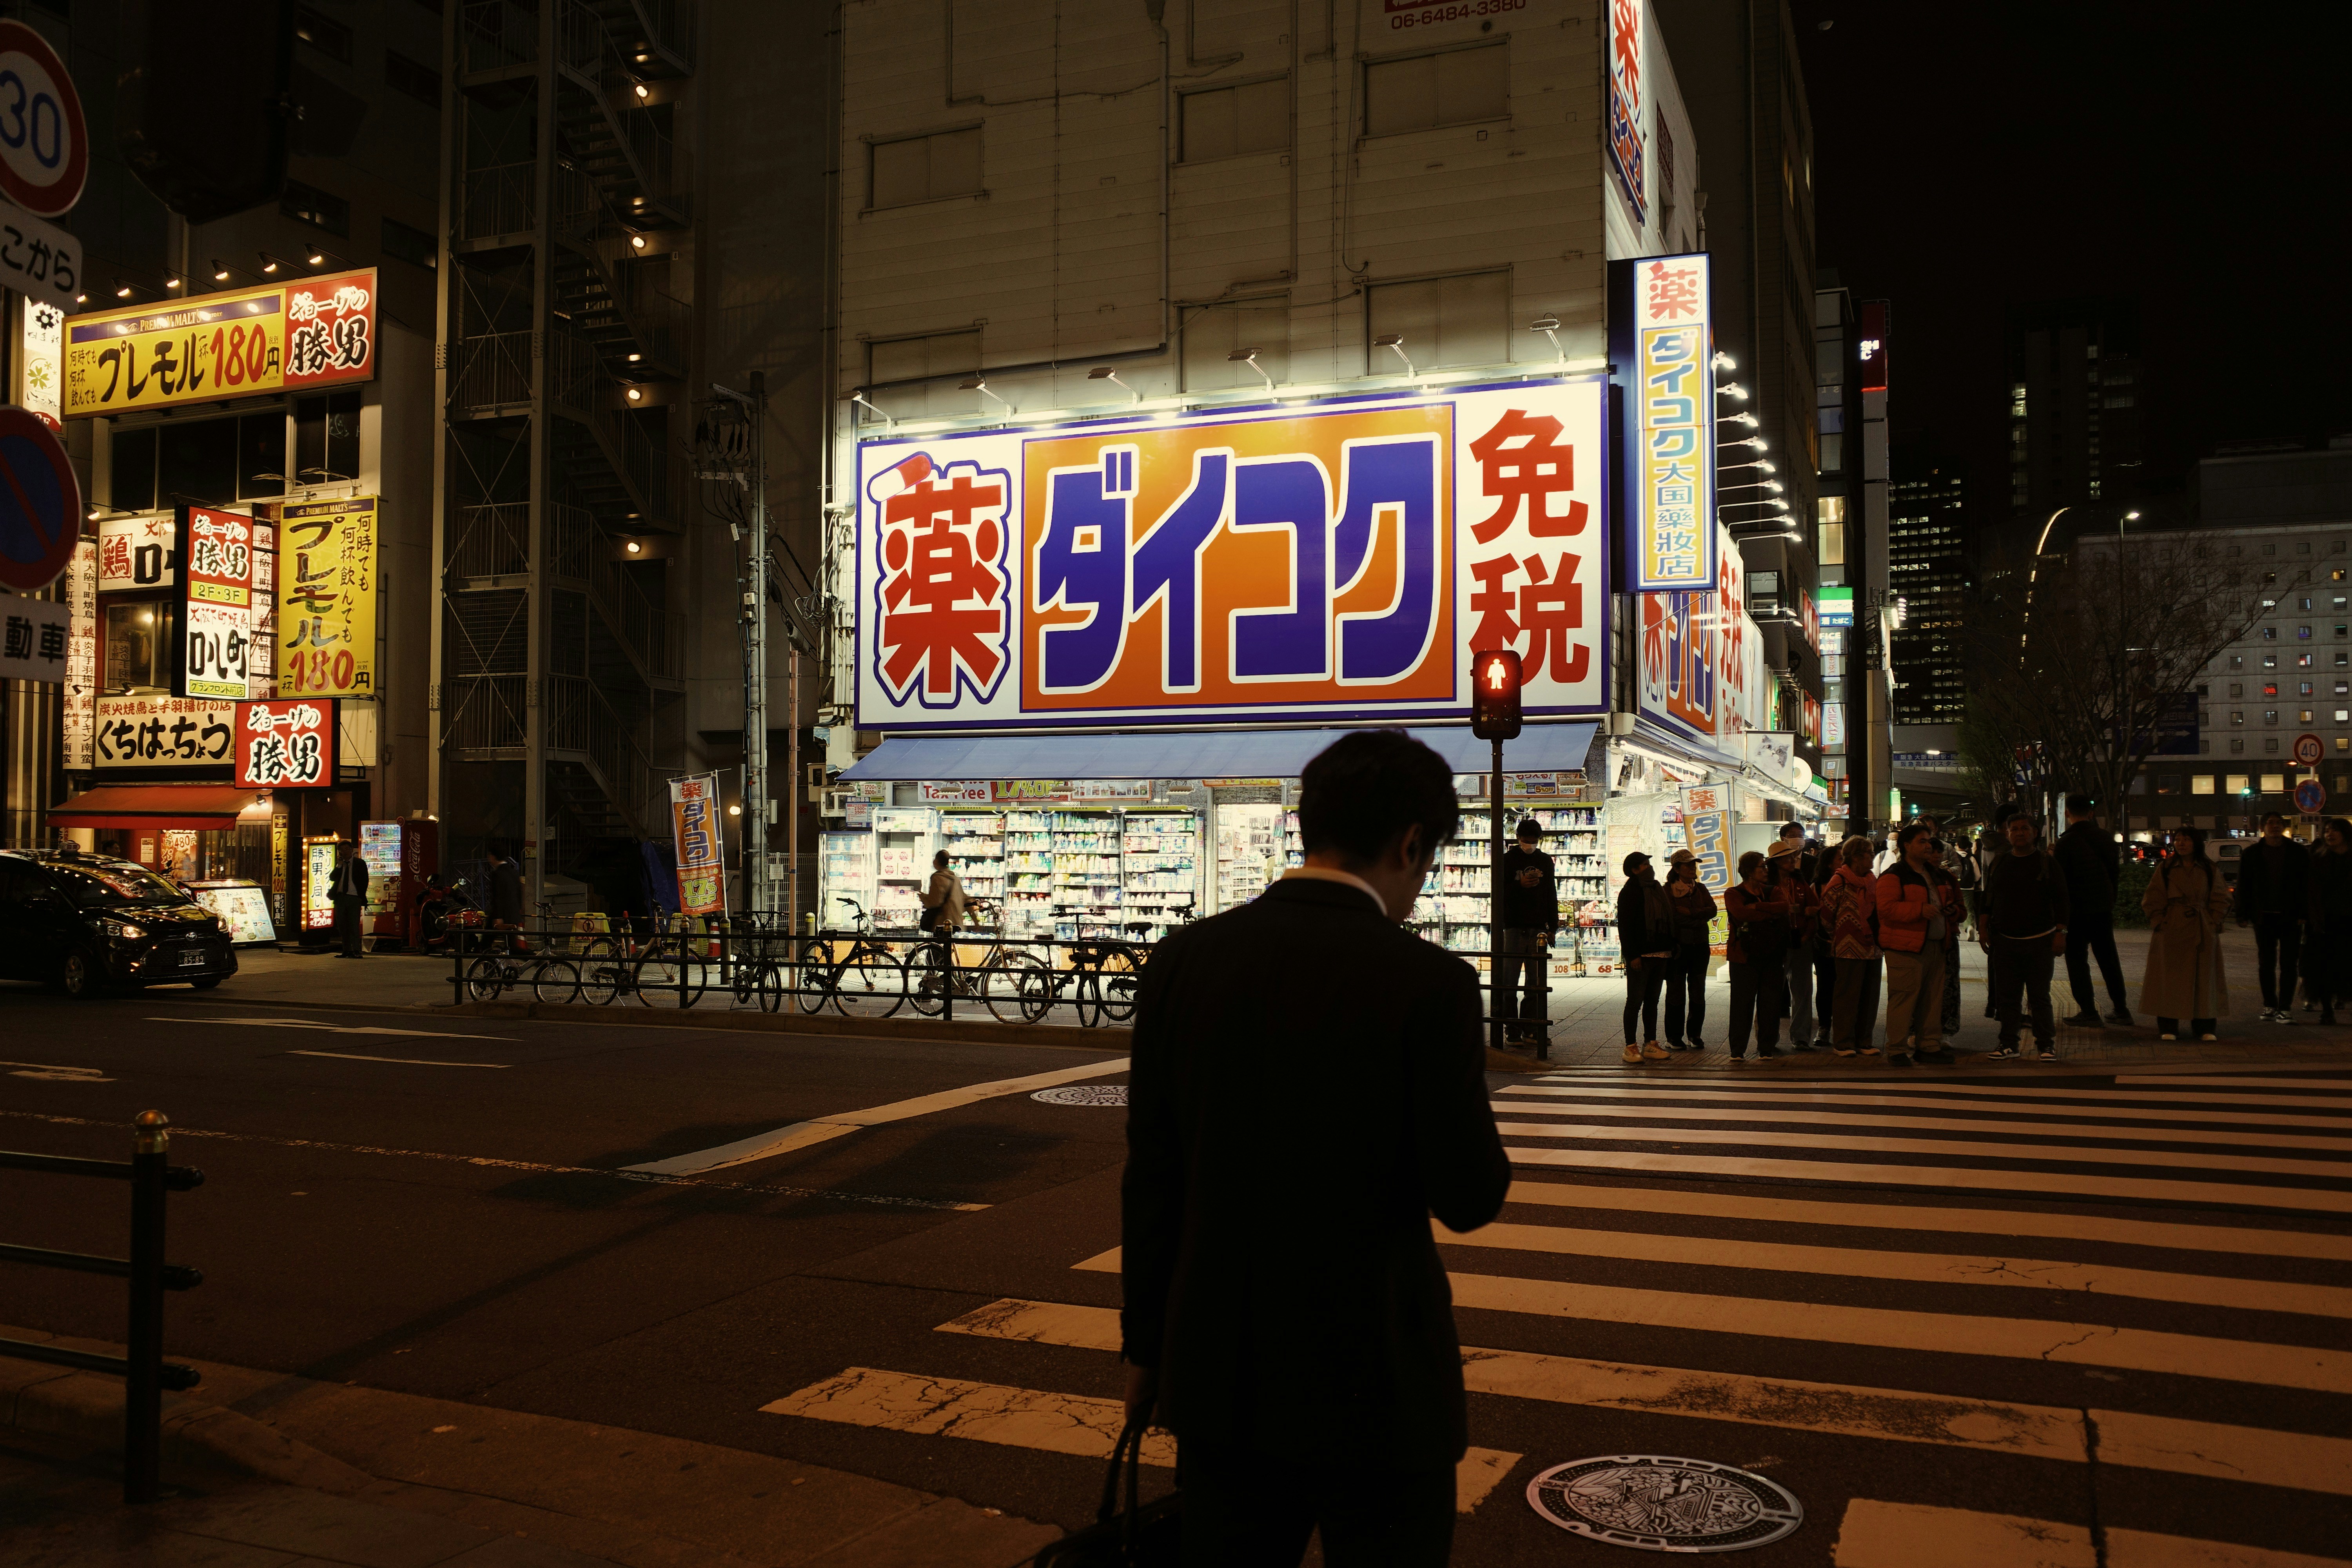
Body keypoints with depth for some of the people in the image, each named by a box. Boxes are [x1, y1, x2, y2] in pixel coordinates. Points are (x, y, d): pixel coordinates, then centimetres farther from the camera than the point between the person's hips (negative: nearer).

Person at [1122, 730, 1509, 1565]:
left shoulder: (1185, 958, -5)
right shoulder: (1429, 982, -17)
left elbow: (1152, 1176, 1)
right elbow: (1468, 1197, -13)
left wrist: (1146, 1343, 11)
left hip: (1221, 1371, 4)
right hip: (1375, 1384, -4)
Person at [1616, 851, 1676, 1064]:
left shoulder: (1656, 890, 17)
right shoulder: (1630, 893, -7)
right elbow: (1624, 926, -13)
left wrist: (1669, 951, 13)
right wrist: (1633, 955, -19)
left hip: (1660, 955, 8)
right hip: (1640, 956, -8)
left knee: (1653, 1000, 11)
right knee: (1635, 1001, -5)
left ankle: (1651, 1044, 16)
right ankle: (1630, 1047, -2)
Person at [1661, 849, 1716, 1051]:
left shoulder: (1701, 888, 13)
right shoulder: (1668, 890, -4)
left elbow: (1712, 910, -2)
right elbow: (1673, 917, -15)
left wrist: (1690, 913, -13)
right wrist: (1698, 920, -11)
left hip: (1700, 946, 5)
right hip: (1679, 947, -5)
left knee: (1698, 993, 7)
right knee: (1676, 993, 1)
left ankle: (1694, 1034, 16)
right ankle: (1674, 1037, 8)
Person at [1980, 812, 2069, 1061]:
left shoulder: (2047, 862, 1)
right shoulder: (1999, 863, 10)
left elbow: (2060, 899, -1)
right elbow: (1988, 899, 16)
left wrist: (2060, 933, -6)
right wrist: (1984, 929, 10)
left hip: (2039, 940, -3)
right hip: (2005, 940, 3)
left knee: (2039, 996, 0)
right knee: (2007, 996, 4)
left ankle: (2046, 1044, 9)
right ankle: (2009, 1043, 11)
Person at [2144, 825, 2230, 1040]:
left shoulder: (2209, 870, 7)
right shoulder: (2165, 869, 4)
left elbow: (2221, 900, 9)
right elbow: (2152, 901, 4)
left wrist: (2212, 921, -3)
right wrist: (2160, 923, -6)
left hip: (2203, 933, 1)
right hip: (2171, 932, -1)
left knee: (2203, 978, 4)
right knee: (2170, 978, -1)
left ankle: (2204, 1027, 13)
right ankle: (2168, 1028, 4)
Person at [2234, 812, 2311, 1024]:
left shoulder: (2299, 853, 4)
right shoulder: (2251, 855, 6)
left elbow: (2307, 886, 3)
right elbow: (2243, 887, 7)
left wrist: (2304, 914, -5)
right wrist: (2243, 915, 0)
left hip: (2291, 918, -1)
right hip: (2264, 917, 1)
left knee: (2288, 963, -1)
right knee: (2266, 963, 6)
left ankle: (2285, 1008, 2)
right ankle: (2269, 1005, 15)